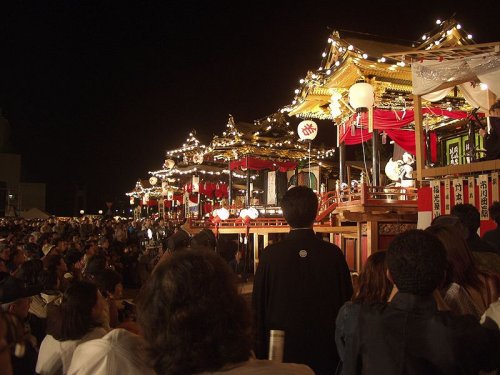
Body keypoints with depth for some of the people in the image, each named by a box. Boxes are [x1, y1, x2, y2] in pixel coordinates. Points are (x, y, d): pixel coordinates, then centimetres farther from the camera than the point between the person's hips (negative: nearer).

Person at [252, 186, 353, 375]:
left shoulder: (270, 254, -13)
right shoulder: (334, 254, -11)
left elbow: (258, 306, -7)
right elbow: (346, 301, -3)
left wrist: (260, 352, 5)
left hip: (281, 350, 0)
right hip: (325, 351, 1)